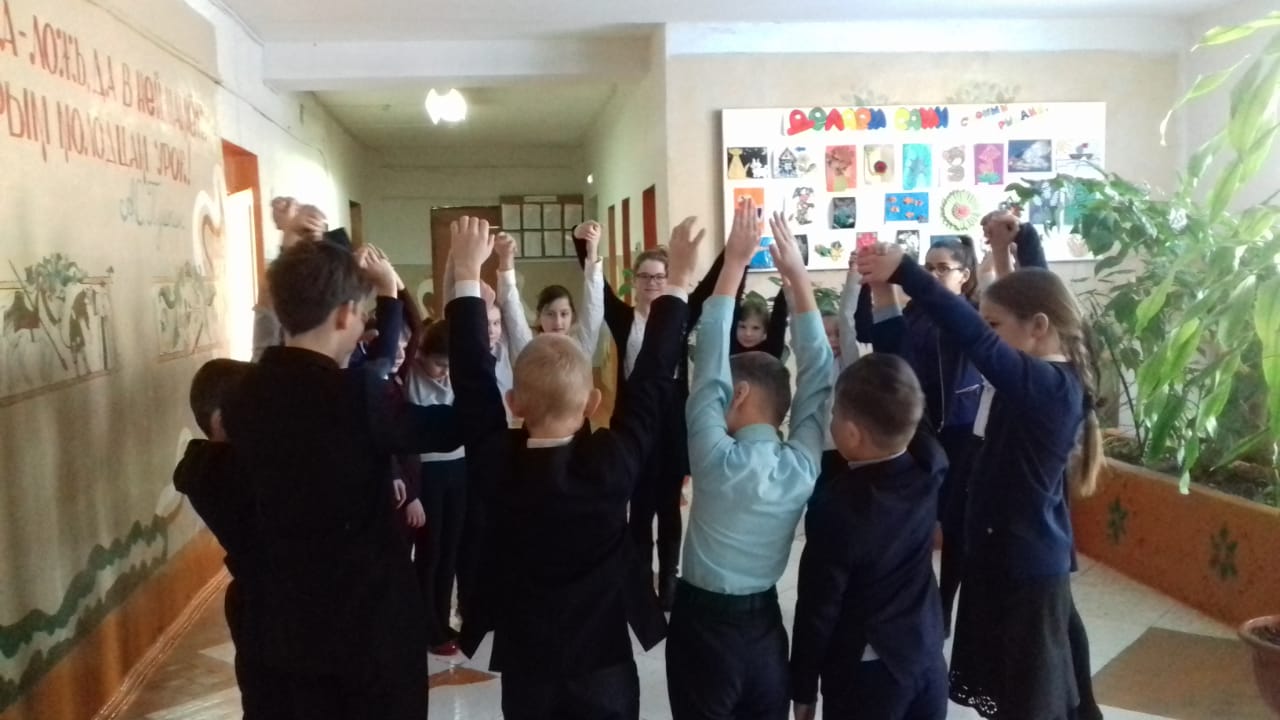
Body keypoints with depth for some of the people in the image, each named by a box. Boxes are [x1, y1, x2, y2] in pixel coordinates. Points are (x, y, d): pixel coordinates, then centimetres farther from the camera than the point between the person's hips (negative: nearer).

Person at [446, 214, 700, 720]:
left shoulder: (496, 464, -18)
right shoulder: (612, 464, -22)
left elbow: (471, 374, -10)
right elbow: (653, 379, -15)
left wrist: (467, 275, -4)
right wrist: (678, 282, -8)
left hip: (523, 664, 2)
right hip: (604, 664, -2)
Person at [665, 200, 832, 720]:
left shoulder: (717, 459, -19)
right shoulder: (803, 464, -9)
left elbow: (709, 361, -18)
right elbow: (817, 374, -5)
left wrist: (733, 264, -15)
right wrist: (797, 276, -4)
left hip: (703, 625, -4)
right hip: (764, 625, 4)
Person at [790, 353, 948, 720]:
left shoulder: (836, 509, -26)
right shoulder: (929, 469, -12)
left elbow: (818, 609, -17)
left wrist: (803, 690, -4)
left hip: (865, 675, -5)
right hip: (927, 659, 6)